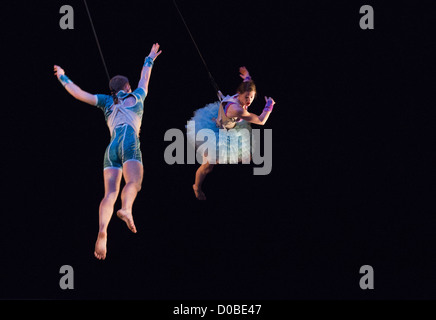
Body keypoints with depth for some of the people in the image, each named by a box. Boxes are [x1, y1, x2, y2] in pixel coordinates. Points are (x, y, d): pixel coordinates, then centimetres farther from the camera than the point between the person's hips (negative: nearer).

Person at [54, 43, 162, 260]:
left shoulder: (107, 102, 25)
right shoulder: (136, 97, 25)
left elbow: (80, 94, 21)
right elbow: (144, 79, 44)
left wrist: (63, 78, 37)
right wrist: (149, 60, 63)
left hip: (111, 149, 2)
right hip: (130, 143, -2)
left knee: (110, 193, -12)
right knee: (133, 182, -25)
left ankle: (102, 230, -38)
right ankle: (126, 209, -58)